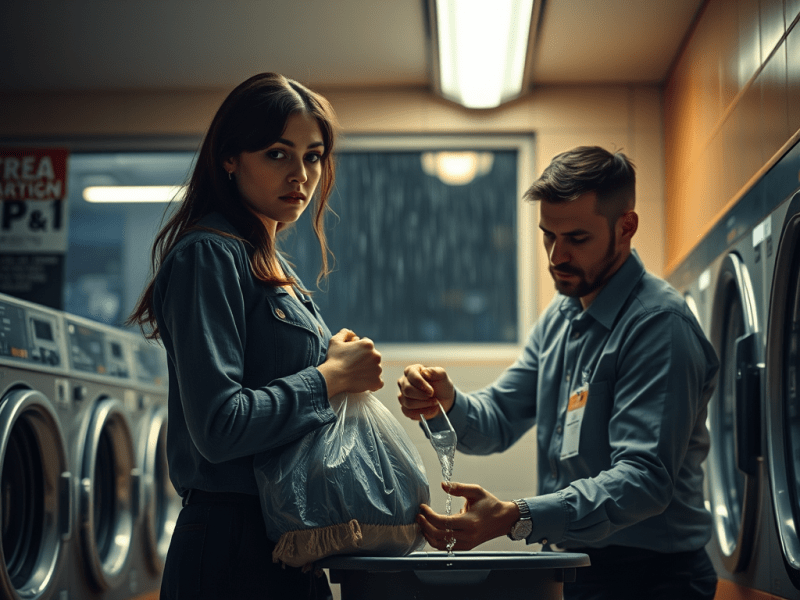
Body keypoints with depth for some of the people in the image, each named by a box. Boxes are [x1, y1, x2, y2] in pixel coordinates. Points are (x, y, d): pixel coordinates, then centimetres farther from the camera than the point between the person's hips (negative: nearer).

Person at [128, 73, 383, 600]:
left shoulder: (274, 265, 15)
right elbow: (219, 427, -24)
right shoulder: (209, 257, -14)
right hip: (235, 551, -9)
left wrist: (349, 365, 2)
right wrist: (331, 377, -13)